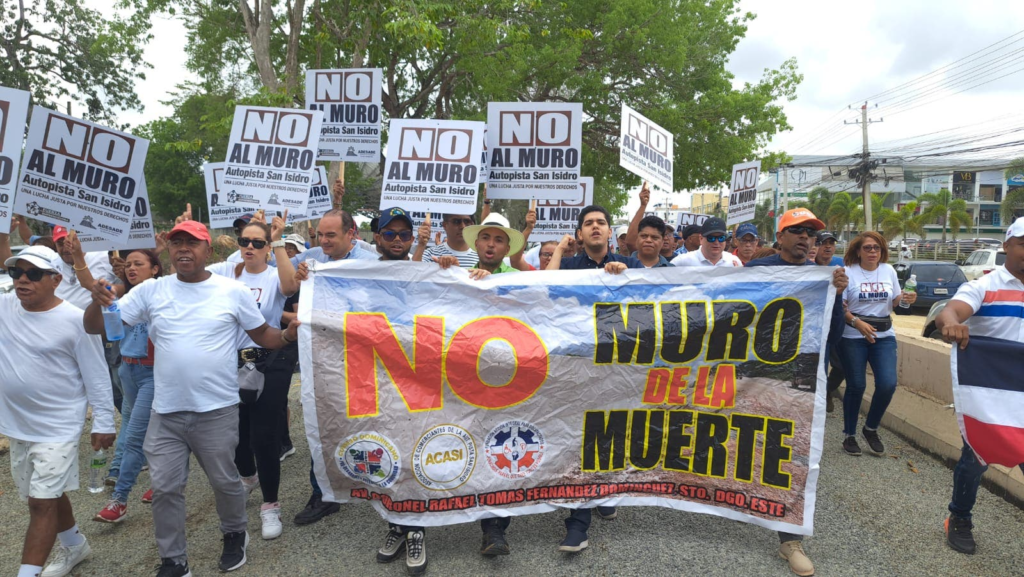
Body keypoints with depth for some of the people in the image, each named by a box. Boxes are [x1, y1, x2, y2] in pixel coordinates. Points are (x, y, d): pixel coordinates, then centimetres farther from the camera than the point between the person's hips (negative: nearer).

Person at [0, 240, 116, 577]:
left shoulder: (75, 320, -15)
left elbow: (97, 377, -12)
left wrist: (103, 423, -11)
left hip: (57, 429, -7)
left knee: (42, 503, -5)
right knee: (48, 497, 21)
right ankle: (75, 546, 41)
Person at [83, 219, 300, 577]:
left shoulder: (233, 291, -5)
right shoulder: (151, 291, 0)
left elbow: (263, 336, 2)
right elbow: (96, 328, 1)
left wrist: (288, 335, -19)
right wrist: (98, 302, -21)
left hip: (217, 410, -2)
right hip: (166, 412, 2)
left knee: (224, 481, 13)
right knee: (164, 488, 11)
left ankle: (235, 534, 41)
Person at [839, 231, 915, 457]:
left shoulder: (889, 270, 7)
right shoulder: (849, 272, -5)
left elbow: (894, 300, 14)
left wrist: (906, 299, -8)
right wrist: (857, 323, -23)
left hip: (884, 336, 3)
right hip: (853, 337, -3)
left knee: (888, 384, -8)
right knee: (856, 386, 0)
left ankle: (871, 428, 16)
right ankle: (849, 435, 16)